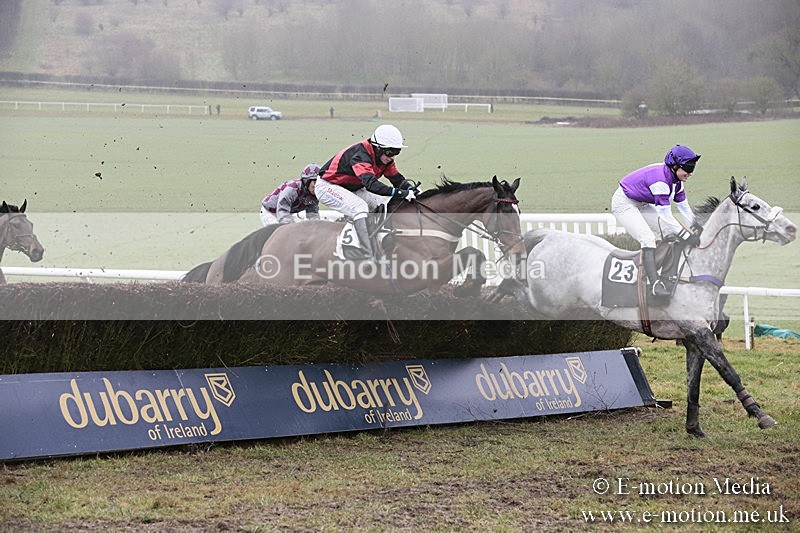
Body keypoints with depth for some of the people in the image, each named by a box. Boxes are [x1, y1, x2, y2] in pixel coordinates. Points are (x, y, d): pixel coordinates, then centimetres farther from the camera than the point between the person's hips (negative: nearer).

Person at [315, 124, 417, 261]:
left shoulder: (385, 157, -5)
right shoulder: (360, 155, -34)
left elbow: (397, 179, -1)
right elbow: (371, 183, -48)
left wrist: (410, 188, -23)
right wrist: (398, 192, -55)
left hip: (353, 189, 10)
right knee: (360, 207, -32)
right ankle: (370, 258, -36)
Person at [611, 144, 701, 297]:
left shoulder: (676, 179, -4)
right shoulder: (660, 180, -33)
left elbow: (684, 207, 5)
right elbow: (666, 216, -31)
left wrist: (697, 228, -4)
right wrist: (687, 237, -28)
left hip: (641, 204, 10)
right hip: (623, 204, -10)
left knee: (670, 231, 4)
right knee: (647, 238, -25)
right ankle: (654, 283, -31)